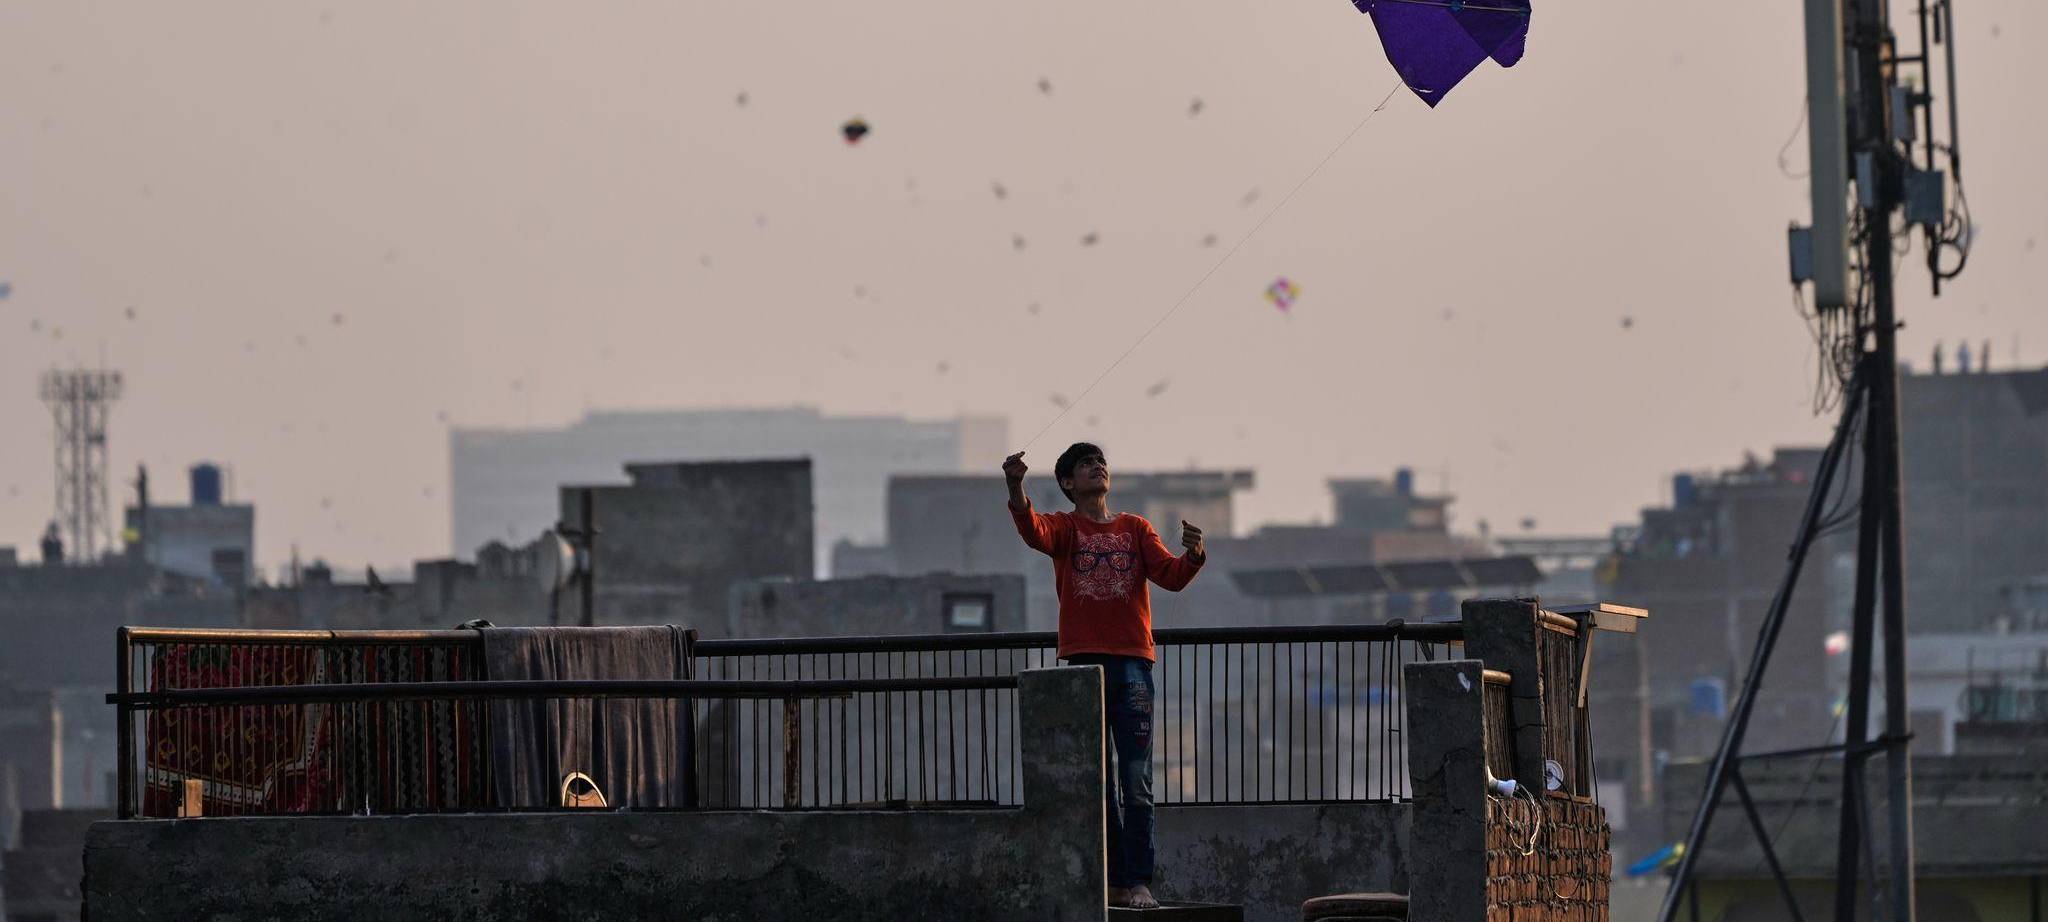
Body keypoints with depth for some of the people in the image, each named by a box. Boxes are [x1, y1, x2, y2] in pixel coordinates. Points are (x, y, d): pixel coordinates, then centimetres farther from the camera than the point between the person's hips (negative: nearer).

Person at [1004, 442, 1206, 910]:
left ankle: (1138, 883, -8)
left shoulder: (1136, 529, 14)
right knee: (1098, 783, 2)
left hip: (1133, 662, 1)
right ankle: (1113, 881, 6)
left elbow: (1170, 575, 1)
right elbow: (1034, 532, -16)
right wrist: (1016, 489, -36)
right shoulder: (1064, 527, 8)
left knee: (1136, 781, -6)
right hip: (1084, 662, -1)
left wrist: (1193, 556, -22)